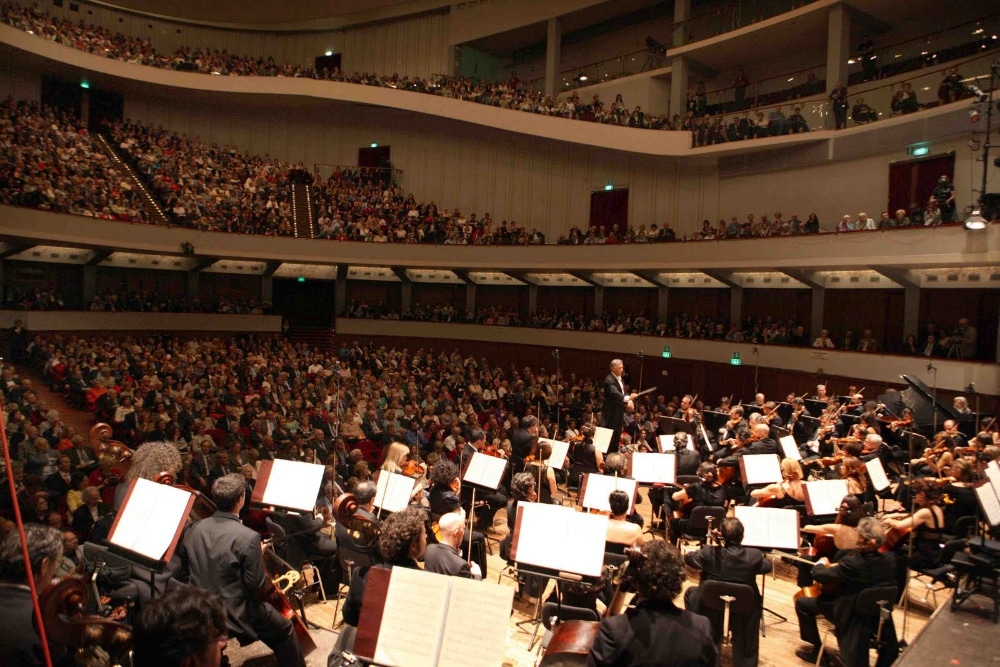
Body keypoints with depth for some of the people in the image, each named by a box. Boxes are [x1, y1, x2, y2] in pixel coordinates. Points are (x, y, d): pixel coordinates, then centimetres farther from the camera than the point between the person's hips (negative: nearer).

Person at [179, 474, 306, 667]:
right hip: (236, 615, -7)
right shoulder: (248, 537, -25)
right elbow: (257, 586, -18)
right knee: (285, 630, 17)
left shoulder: (194, 529, -7)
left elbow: (187, 568, 9)